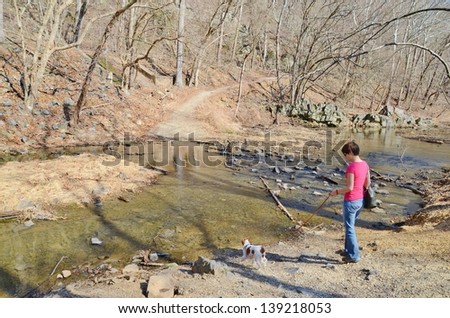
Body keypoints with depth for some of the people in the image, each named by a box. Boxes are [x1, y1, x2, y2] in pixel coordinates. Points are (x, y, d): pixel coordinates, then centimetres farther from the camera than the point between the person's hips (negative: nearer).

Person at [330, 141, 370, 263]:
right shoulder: (365, 164, 4)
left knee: (350, 228, 4)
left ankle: (354, 255, 12)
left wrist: (337, 192, -8)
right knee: (350, 226, 21)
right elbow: (367, 183, 12)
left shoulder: (351, 167, -21)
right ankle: (348, 250, 33)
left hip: (350, 201, -9)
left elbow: (349, 187, -22)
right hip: (360, 200, 9)